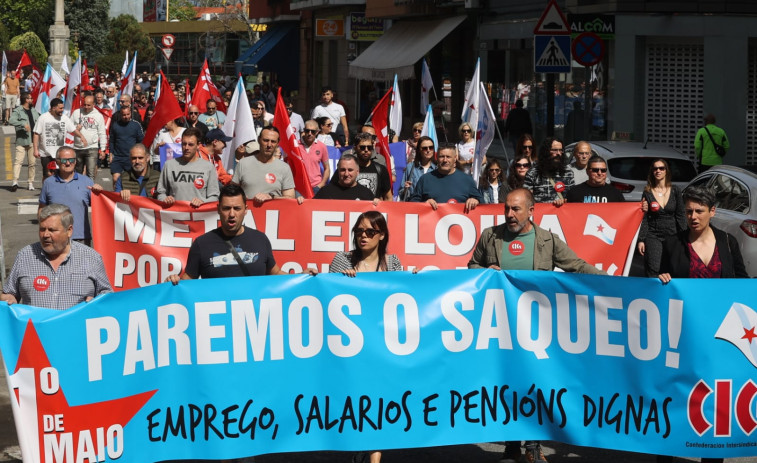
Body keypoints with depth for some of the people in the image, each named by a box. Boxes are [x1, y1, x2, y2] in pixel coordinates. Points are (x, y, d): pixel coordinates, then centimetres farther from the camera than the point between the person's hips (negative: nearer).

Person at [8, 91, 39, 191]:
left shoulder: (34, 111, 18)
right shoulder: (17, 111, -3)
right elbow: (11, 120, -18)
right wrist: (23, 124, -24)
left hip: (33, 141, 6)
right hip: (21, 141, -6)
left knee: (32, 162, 5)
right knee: (18, 160, -15)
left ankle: (31, 182, 12)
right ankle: (15, 181, -20)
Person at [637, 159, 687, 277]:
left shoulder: (674, 190, 5)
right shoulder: (647, 193, 3)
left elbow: (680, 215, 7)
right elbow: (643, 218, 2)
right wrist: (641, 240, -4)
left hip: (672, 235, 1)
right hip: (653, 235, -1)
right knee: (653, 270, -13)